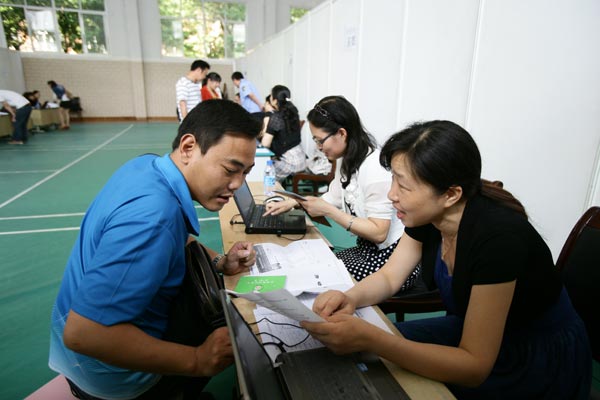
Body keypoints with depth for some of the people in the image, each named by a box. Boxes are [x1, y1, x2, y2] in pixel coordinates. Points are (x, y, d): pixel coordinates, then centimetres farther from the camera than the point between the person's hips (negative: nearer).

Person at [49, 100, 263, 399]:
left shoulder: (148, 166, -9)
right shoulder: (152, 215, -38)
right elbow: (82, 333, -38)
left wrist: (219, 262, -7)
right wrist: (198, 361, -31)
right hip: (112, 373, -7)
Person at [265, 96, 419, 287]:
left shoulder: (375, 168, -25)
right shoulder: (349, 161, 2)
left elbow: (378, 233, -25)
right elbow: (333, 198, 15)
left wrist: (327, 210, -24)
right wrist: (292, 202, 5)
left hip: (393, 258, -8)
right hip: (368, 248, 8)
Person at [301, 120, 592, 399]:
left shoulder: (497, 236, -34)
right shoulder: (425, 215, -13)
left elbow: (474, 366, -32)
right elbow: (389, 277, -2)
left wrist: (368, 339, -42)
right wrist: (350, 299, -25)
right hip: (473, 330, 6)